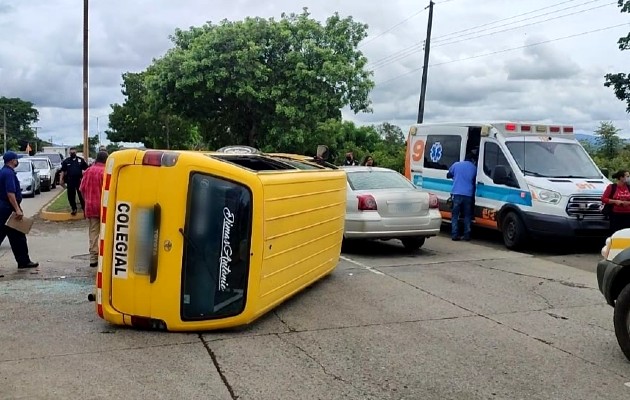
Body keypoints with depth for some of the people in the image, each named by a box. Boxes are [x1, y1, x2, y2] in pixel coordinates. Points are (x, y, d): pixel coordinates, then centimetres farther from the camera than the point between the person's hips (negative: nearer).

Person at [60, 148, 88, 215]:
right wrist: (61, 179, 2)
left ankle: (84, 208, 6)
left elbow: (86, 169, 7)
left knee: (81, 195, -1)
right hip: (70, 180, 2)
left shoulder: (81, 160, 5)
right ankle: (74, 209, 15)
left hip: (79, 180, -2)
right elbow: (63, 171, 9)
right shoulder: (66, 161, 8)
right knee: (71, 195, 4)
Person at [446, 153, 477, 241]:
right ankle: (467, 235, 7)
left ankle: (455, 235, -2)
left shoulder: (456, 164, 8)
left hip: (457, 193, 0)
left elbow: (448, 175, 19)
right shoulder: (474, 168, 9)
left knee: (455, 215, 4)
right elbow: (475, 181, 18)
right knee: (467, 216, 9)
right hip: (468, 194, 0)